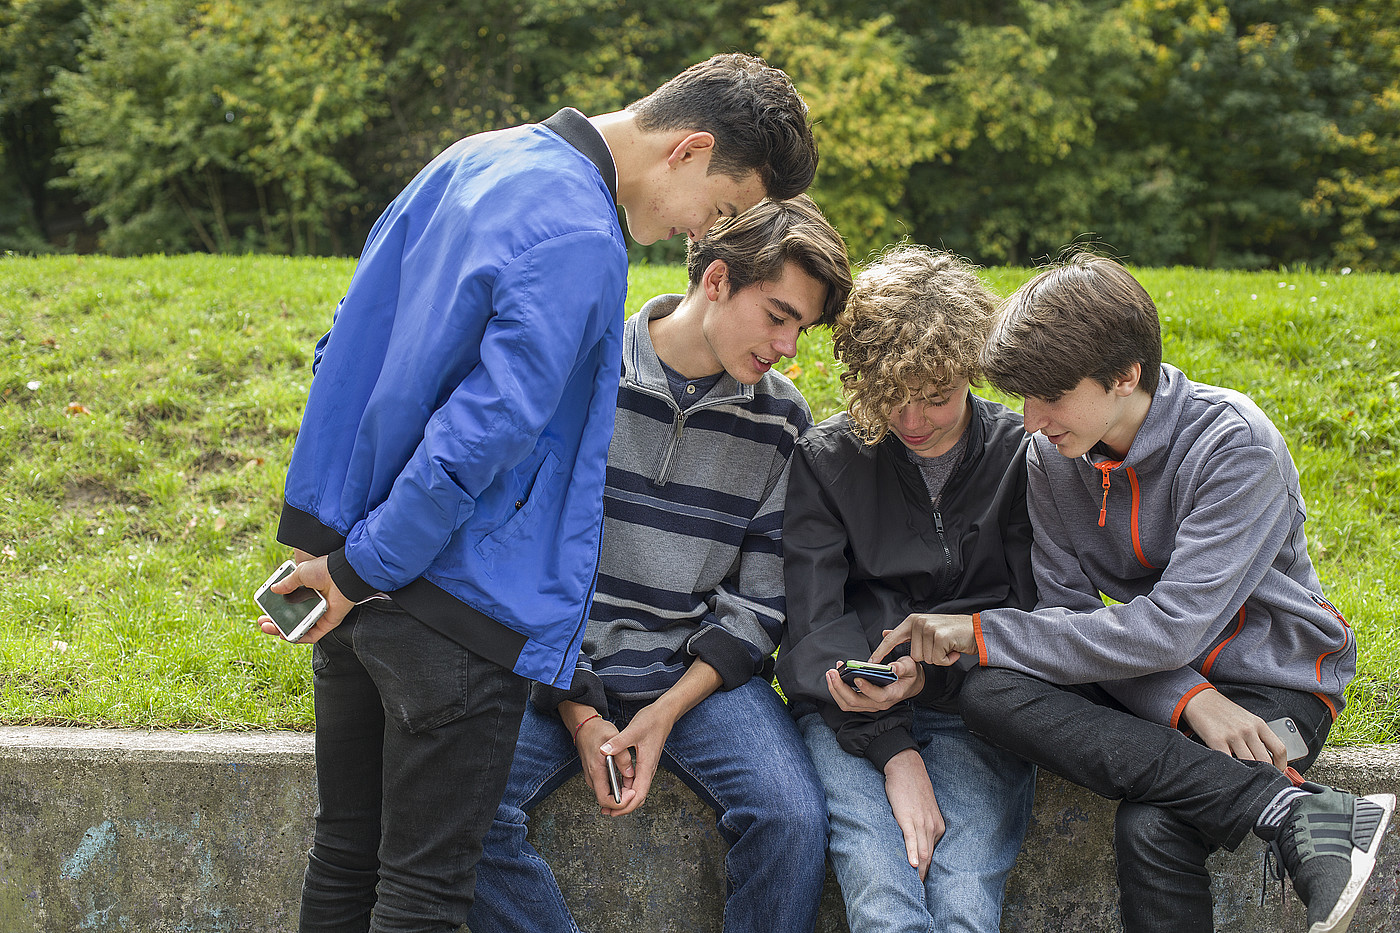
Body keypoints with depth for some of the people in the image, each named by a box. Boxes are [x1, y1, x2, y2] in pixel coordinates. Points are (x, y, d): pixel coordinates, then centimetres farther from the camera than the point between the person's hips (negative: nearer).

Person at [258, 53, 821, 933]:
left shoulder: (473, 160, 11)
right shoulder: (581, 243, -20)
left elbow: (351, 342, 16)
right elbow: (478, 438, -24)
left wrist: (326, 534, 16)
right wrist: (362, 567, -12)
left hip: (355, 577, 9)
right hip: (458, 608, -9)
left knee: (344, 858, 17)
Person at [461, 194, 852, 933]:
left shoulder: (781, 421, 3)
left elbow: (760, 601, 3)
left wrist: (666, 712, -10)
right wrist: (579, 712, -11)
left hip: (698, 672, 1)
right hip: (561, 667, -1)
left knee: (794, 822, -25)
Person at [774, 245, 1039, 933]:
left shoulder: (1024, 456, 4)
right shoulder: (826, 457, 4)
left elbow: (1033, 617, 2)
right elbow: (815, 623, -4)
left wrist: (928, 670, -17)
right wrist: (895, 754, -15)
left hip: (973, 707, 0)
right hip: (851, 713, 0)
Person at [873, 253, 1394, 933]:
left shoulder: (1234, 443, -20)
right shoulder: (1054, 456, -1)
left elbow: (1173, 627, -26)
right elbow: (1067, 609, -5)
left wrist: (984, 633, -24)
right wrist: (1187, 698, -25)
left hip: (1274, 684, -7)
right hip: (1155, 677, 7)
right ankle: (1296, 811, -32)